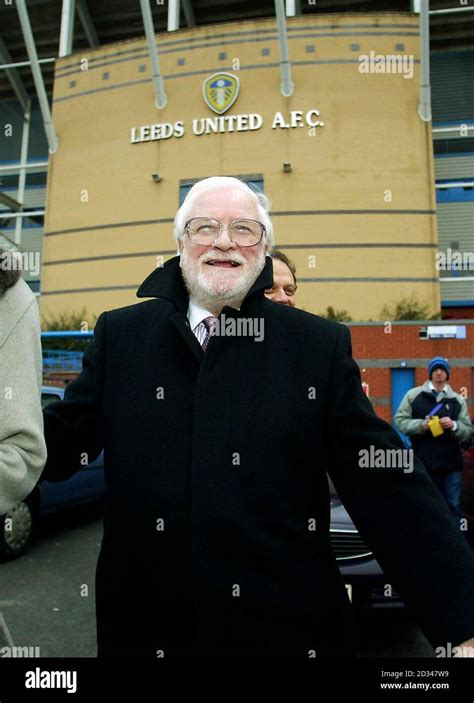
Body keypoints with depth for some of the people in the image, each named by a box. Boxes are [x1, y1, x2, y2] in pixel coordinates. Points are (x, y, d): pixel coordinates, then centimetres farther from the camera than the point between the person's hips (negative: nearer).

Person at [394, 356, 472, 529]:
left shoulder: (458, 400, 9)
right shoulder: (413, 395, 3)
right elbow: (400, 420, 1)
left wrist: (454, 425, -14)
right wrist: (420, 425, -14)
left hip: (451, 463, 2)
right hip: (423, 463, -1)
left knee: (453, 507, 7)